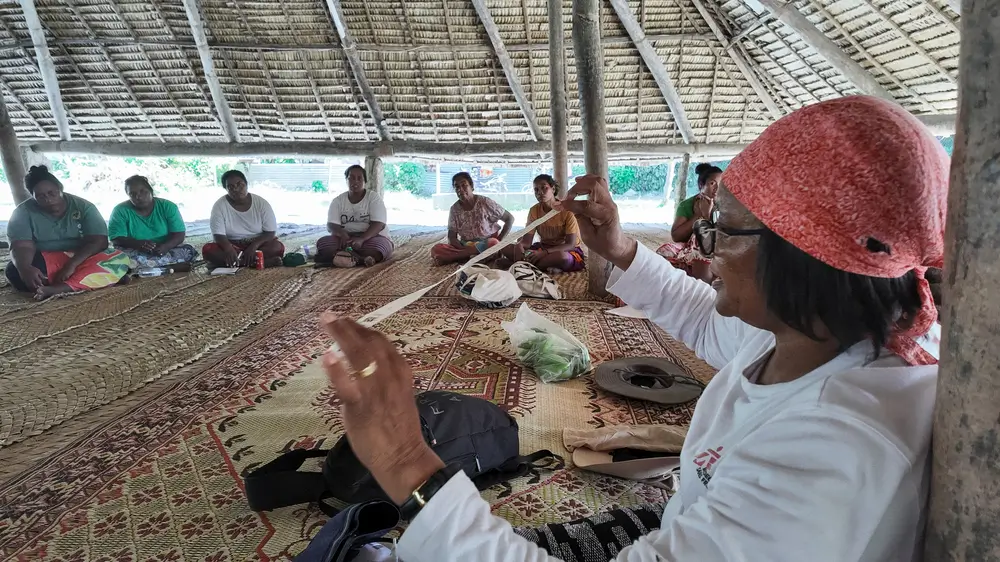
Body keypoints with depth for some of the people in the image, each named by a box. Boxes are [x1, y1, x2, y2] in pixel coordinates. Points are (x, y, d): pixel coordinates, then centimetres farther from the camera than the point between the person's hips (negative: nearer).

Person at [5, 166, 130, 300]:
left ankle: (57, 289, -41)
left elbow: (99, 242, -14)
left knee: (120, 259, -30)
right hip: (44, 264, 0)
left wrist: (72, 264, -29)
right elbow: (22, 247, -16)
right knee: (14, 271, -33)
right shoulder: (23, 212, -3)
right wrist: (25, 268, -40)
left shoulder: (84, 207, -4)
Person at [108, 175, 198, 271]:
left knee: (189, 250, -27)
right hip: (135, 253, 0)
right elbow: (116, 239, -12)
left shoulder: (168, 207, -2)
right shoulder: (120, 211, -4)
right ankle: (174, 265, -31)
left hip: (166, 251, 0)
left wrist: (165, 246, -30)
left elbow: (179, 235, -8)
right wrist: (139, 244, -33)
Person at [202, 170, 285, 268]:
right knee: (208, 249, -31)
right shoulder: (219, 206, -8)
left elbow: (270, 232, -9)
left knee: (278, 247, -30)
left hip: (256, 244, 0)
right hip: (232, 246, 1)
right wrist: (229, 249, -38)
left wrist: (253, 246, -27)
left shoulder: (261, 203, -7)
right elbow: (219, 235, -15)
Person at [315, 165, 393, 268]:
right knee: (322, 242, -26)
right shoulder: (338, 201, 7)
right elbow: (331, 225, -4)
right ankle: (361, 259, -39)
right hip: (346, 239, 3)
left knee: (382, 246, -37)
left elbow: (379, 224, -14)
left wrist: (361, 239, -33)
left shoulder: (374, 198, -1)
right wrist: (343, 234, -30)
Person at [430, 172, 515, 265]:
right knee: (435, 250, -20)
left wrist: (499, 241, -13)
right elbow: (452, 237, -1)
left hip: (486, 244, -2)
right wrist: (464, 250, -22)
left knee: (493, 244, -39)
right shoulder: (454, 209, 0)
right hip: (465, 246, 2)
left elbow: (510, 218, -3)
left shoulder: (485, 202, -7)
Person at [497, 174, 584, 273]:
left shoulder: (567, 210, -17)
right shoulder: (534, 210, -3)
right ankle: (546, 265, -24)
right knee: (505, 248, -12)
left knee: (561, 256, -43)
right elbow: (527, 240, -6)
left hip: (568, 251, -4)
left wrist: (544, 253, -34)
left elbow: (571, 245, -21)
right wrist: (519, 245, -32)